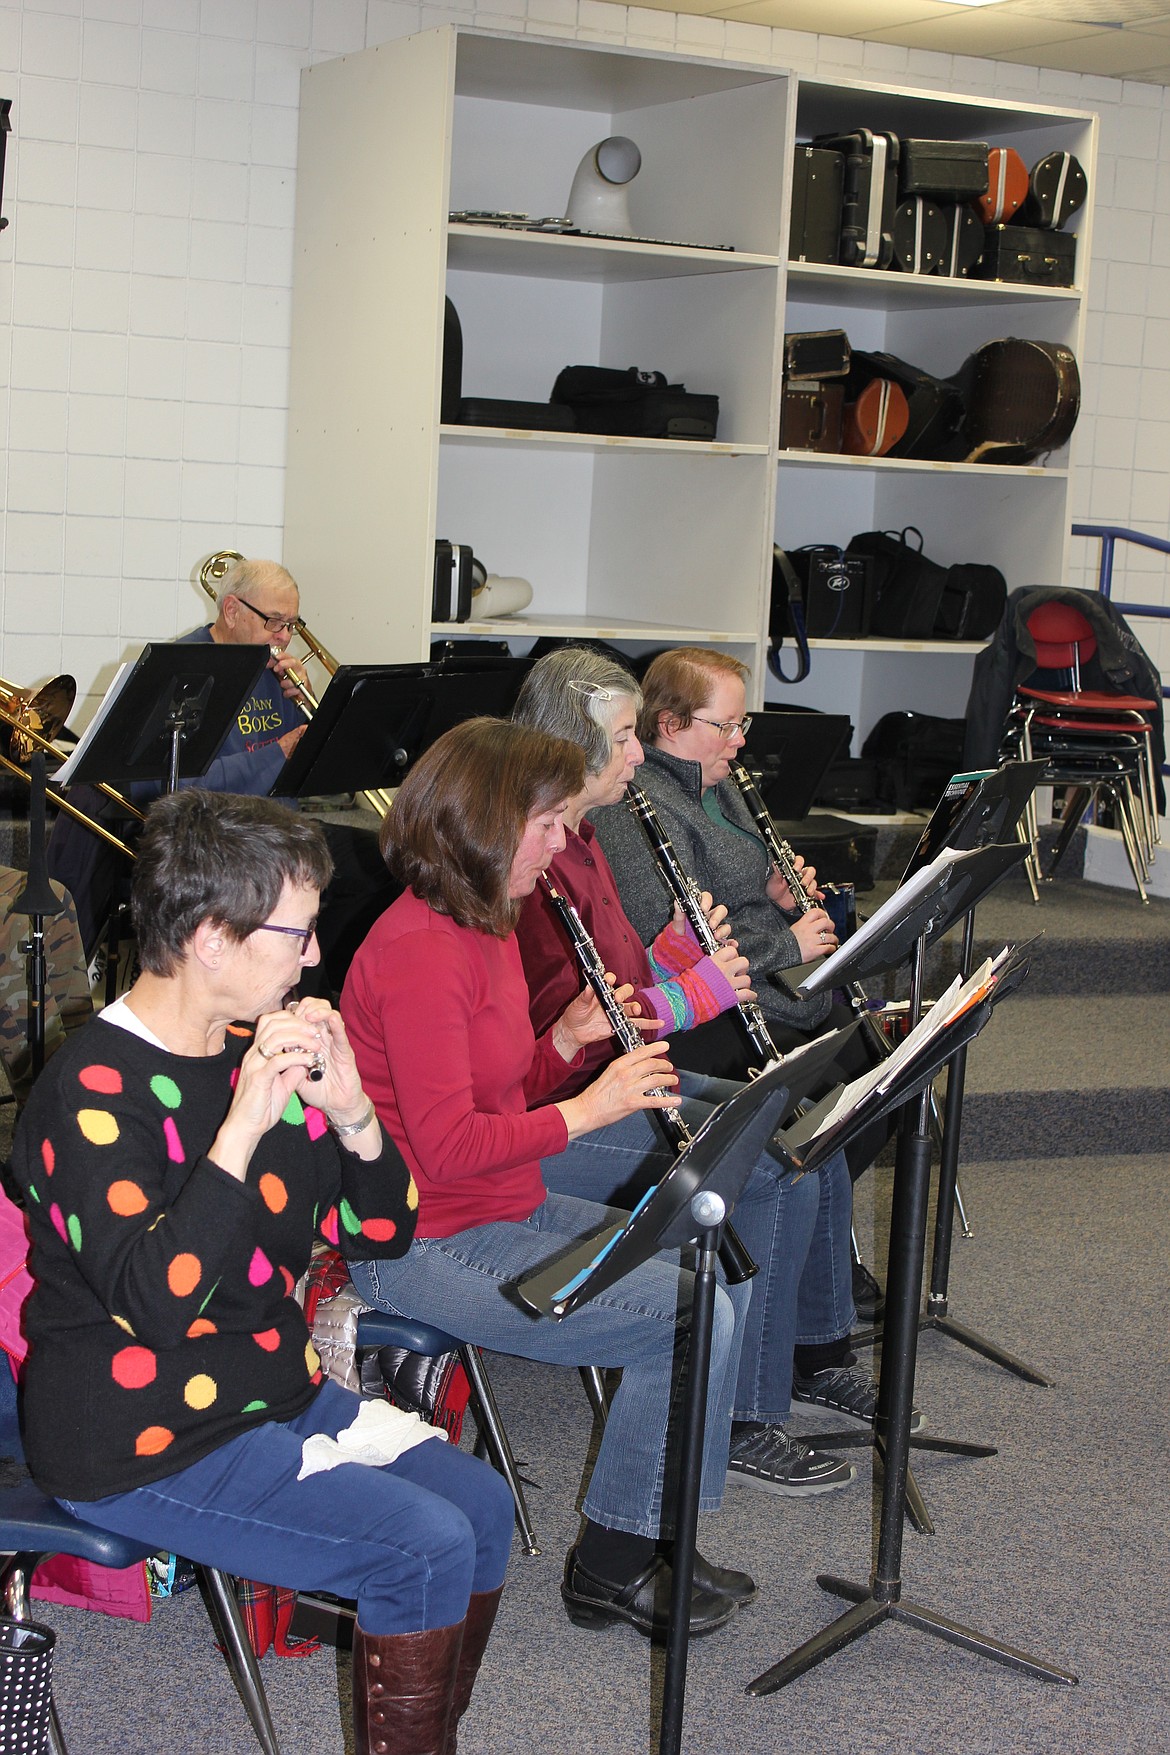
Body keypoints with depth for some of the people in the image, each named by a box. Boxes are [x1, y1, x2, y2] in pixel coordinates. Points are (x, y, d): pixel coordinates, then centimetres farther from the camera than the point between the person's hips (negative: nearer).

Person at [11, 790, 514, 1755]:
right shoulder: (94, 1089, -19)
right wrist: (244, 1124, -34)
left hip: (276, 1393, 9)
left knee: (482, 1507, 1)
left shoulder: (262, 1050, 5)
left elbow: (378, 1236, 7)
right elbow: (154, 1302, -31)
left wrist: (353, 1116, -12)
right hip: (145, 1448, -8)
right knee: (424, 1548, -18)